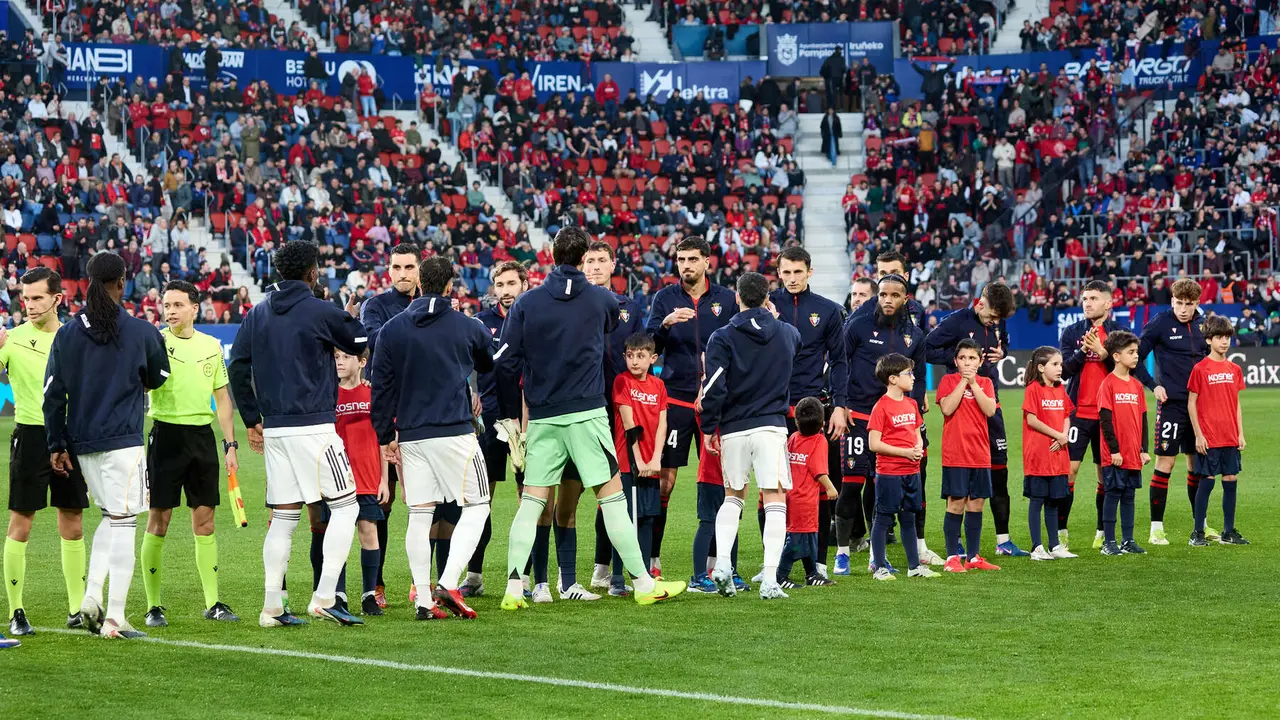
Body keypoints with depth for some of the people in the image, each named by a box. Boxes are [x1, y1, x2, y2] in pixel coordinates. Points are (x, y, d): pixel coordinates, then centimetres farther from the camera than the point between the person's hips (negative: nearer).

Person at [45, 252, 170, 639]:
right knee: (123, 523, -2)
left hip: (82, 445, 5)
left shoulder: (66, 334, 2)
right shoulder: (140, 331, -7)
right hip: (123, 441, -5)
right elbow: (158, 377, 9)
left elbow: (53, 395, 3)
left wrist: (57, 444, 9)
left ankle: (91, 596, 6)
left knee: (112, 519, 20)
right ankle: (114, 619, -6)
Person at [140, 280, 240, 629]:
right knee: (159, 520, -3)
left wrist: (230, 445, 11)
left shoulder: (211, 346, 9)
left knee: (205, 521, 6)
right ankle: (153, 606, 3)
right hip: (166, 433, -4)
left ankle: (213, 603, 12)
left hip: (203, 435, 4)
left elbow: (222, 398, 15)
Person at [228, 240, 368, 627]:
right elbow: (361, 342, 5)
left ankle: (272, 606, 7)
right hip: (313, 426, -6)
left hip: (274, 430, 6)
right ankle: (324, 597, -7)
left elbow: (237, 369, 9)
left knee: (283, 516, 10)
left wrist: (252, 420, 16)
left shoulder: (257, 315, 10)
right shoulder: (321, 312, -7)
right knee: (345, 505, 2)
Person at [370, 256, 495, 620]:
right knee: (476, 506, 4)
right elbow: (491, 364, 21)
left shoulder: (393, 329, 5)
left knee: (419, 515, 6)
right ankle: (448, 584, -11)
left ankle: (423, 600, 3)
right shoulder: (466, 327, 0)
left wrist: (386, 436, 13)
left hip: (411, 436, 3)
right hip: (455, 432, -3)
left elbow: (382, 385, 6)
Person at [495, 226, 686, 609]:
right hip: (587, 413, -2)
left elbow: (506, 363, -1)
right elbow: (623, 319, 25)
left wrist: (509, 414, 7)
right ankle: (643, 583, 2)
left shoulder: (526, 303, 0)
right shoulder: (600, 300, 1)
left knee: (532, 501, 5)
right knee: (611, 494, 1)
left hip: (542, 417, 2)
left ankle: (513, 588, -1)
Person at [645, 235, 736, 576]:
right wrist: (665, 324, -19)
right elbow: (648, 347, 0)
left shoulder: (726, 299, 6)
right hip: (675, 398, -1)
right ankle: (652, 557, 0)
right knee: (664, 479, -5)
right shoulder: (665, 298, 4)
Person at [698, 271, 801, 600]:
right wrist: (773, 318, 36)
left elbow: (714, 388, -9)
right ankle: (770, 581, -12)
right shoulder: (788, 333, 6)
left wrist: (709, 428, 0)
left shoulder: (722, 338, -2)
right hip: (772, 426, -1)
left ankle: (722, 563, 0)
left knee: (733, 496, 19)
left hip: (733, 429, 1)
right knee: (775, 500, -2)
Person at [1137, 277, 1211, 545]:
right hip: (1172, 401, -5)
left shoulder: (1202, 324, 8)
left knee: (1197, 463, 11)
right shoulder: (1160, 323, -8)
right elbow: (1136, 357, -6)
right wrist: (1154, 386, -12)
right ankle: (1156, 528, -2)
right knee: (1165, 462, -6)